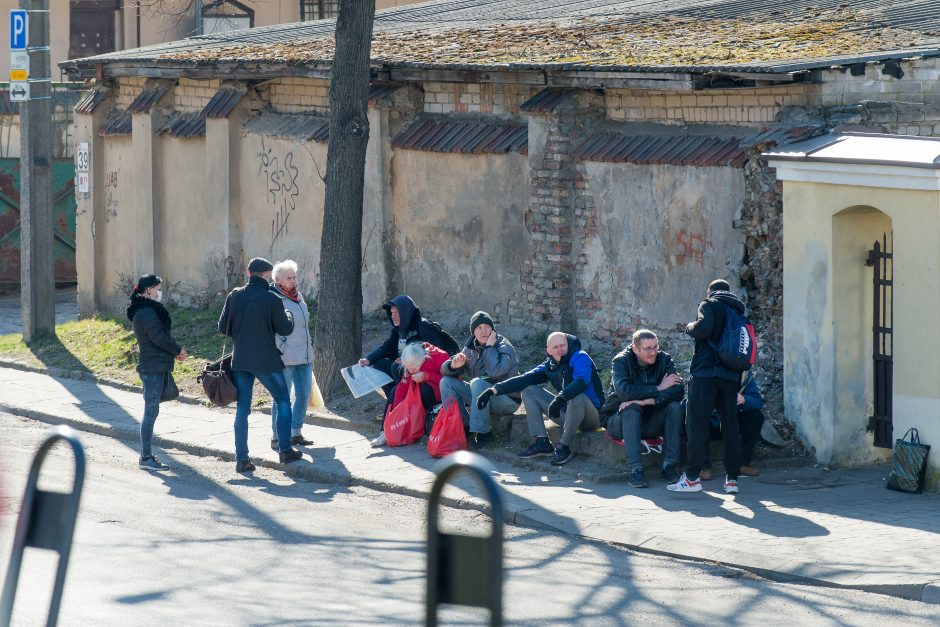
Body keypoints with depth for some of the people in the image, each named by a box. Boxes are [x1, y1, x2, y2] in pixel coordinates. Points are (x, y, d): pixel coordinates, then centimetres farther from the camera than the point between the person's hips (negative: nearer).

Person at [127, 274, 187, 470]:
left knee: (151, 411, 13)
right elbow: (158, 337, -20)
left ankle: (147, 455, 17)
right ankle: (146, 457, -5)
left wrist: (175, 351, 5)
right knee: (151, 411, -7)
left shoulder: (148, 310, 17)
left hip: (153, 367, 10)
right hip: (153, 369, -10)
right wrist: (178, 350, -6)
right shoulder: (146, 312, -16)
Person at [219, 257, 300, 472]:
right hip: (266, 361, -4)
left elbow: (223, 327, 5)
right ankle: (285, 450, 14)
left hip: (240, 361, 4)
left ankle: (241, 458, 3)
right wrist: (288, 317, 16)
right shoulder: (271, 299, -11)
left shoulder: (234, 296, 1)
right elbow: (285, 329, -5)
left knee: (242, 409, 8)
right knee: (283, 402, 14)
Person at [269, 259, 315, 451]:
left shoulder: (298, 296, 15)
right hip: (285, 358, -8)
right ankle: (276, 437, 2)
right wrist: (279, 348, -19)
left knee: (304, 395, 9)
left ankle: (295, 433, 20)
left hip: (305, 356, 8)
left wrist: (309, 345, 23)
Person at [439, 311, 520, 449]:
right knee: (446, 382, -4)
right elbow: (445, 370, 4)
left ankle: (481, 432, -30)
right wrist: (454, 365, -19)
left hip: (508, 399, -7)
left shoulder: (504, 347, -12)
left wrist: (489, 347, -21)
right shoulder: (470, 349, 6)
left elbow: (495, 371, -32)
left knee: (478, 383, -34)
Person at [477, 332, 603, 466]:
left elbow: (582, 381, -34)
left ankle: (564, 447, -26)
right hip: (567, 412, 7)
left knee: (576, 396, -40)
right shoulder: (549, 366, 7)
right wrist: (494, 390, -10)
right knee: (529, 390, 2)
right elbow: (525, 379, 0)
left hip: (592, 415, -7)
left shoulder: (580, 358, -14)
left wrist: (560, 398, -48)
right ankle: (541, 442, -8)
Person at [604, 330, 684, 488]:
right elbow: (624, 391, -31)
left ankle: (669, 466, -22)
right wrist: (659, 389, -25)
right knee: (632, 409, -34)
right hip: (621, 421, -3)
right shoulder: (621, 361, -12)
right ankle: (635, 470, -40)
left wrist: (648, 401, -31)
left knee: (675, 406, -21)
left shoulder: (664, 359, -5)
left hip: (651, 424, 3)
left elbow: (679, 390, -20)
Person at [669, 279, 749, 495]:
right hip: (731, 375, 6)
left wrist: (690, 327, 1)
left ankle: (692, 477, -6)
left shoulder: (710, 304, -1)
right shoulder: (739, 311, 18)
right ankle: (732, 478, 5)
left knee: (697, 423, -3)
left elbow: (703, 329, -17)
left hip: (706, 372, -6)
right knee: (730, 424, 7)